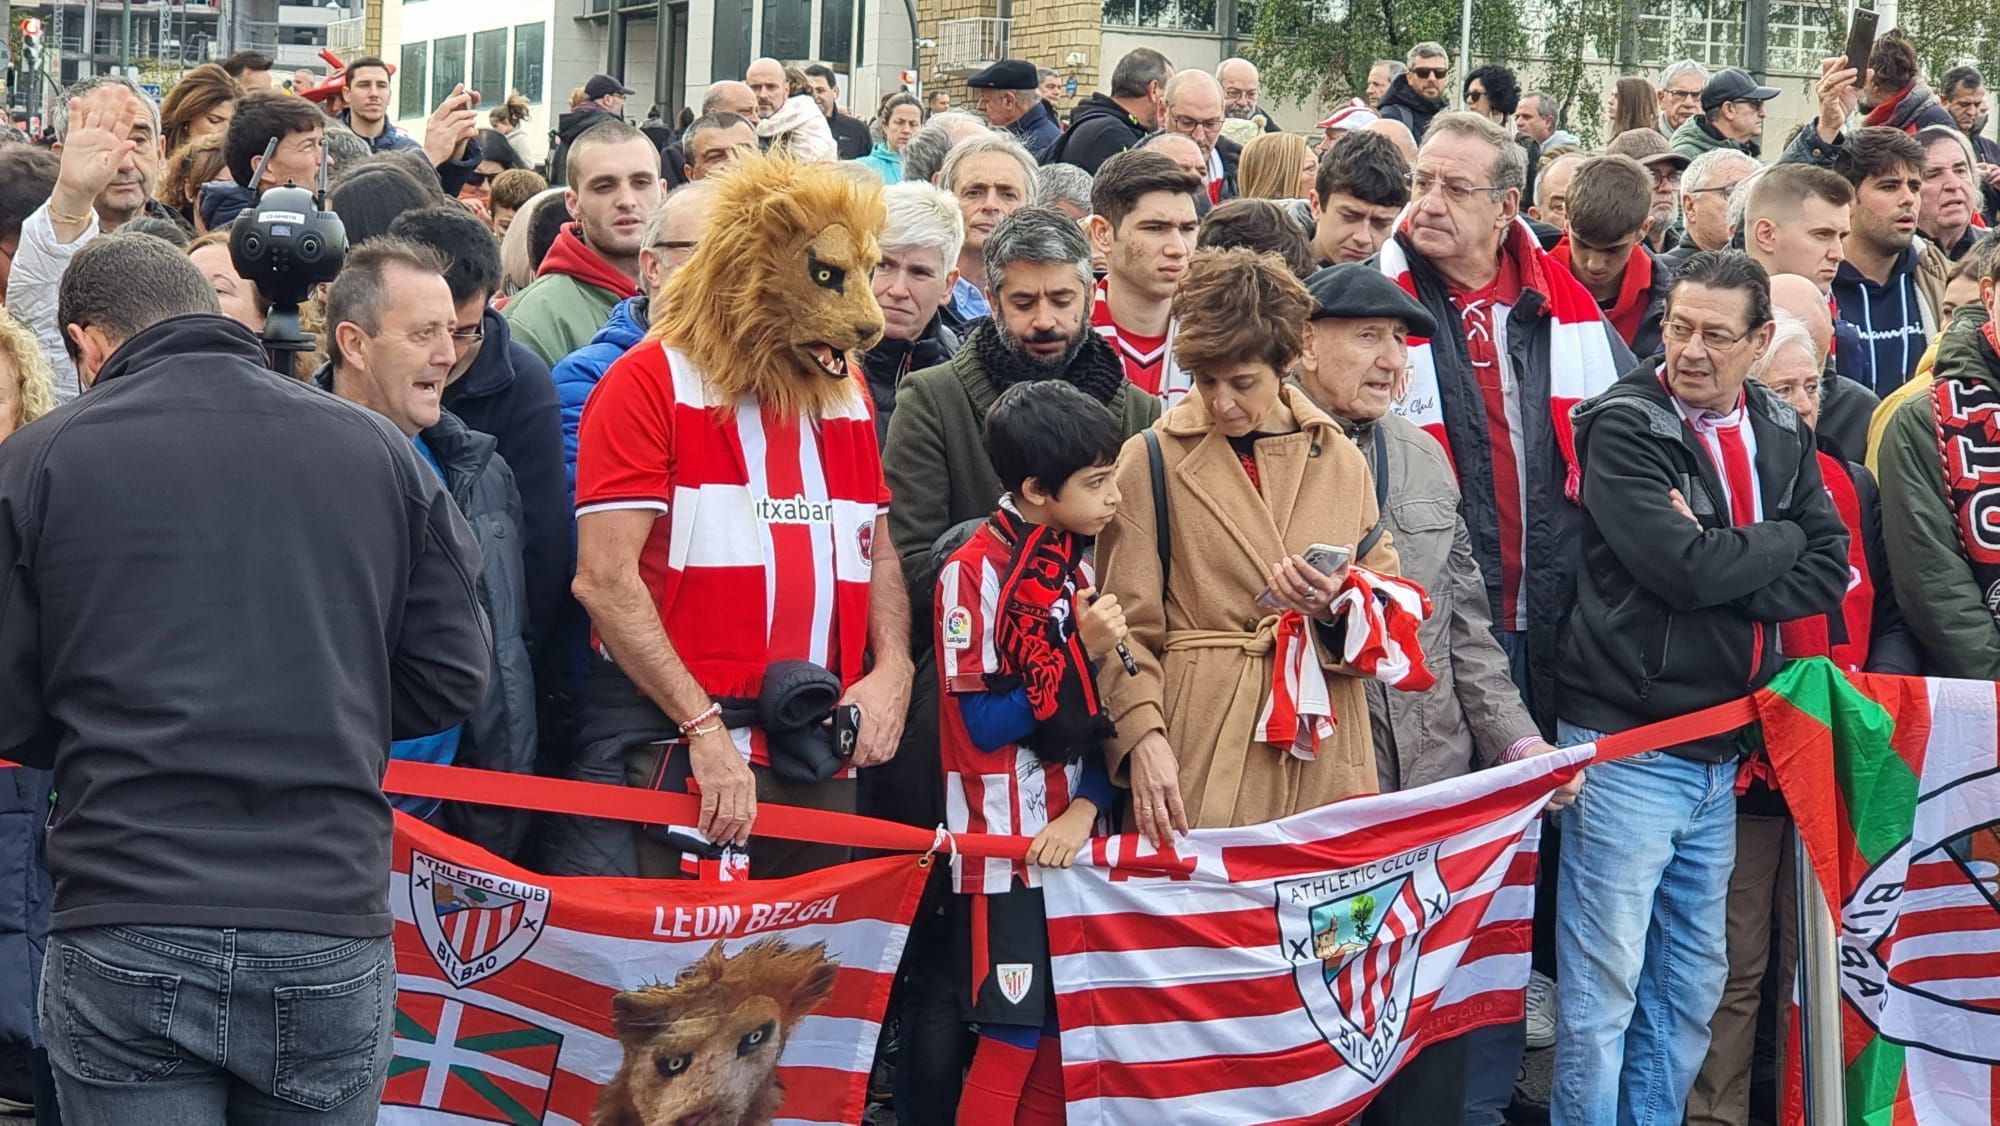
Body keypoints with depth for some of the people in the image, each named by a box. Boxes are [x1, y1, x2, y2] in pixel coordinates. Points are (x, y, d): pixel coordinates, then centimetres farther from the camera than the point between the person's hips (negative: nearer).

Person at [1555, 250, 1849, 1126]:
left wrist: (1724, 568, -14)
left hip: (1718, 750, 6)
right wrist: (1776, 541, -5)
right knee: (1602, 986, -3)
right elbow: (1682, 566, -20)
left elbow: (1827, 572, 2)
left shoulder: (1782, 437, 9)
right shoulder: (1624, 426, -9)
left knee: (1691, 986, 13)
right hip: (1628, 747, -6)